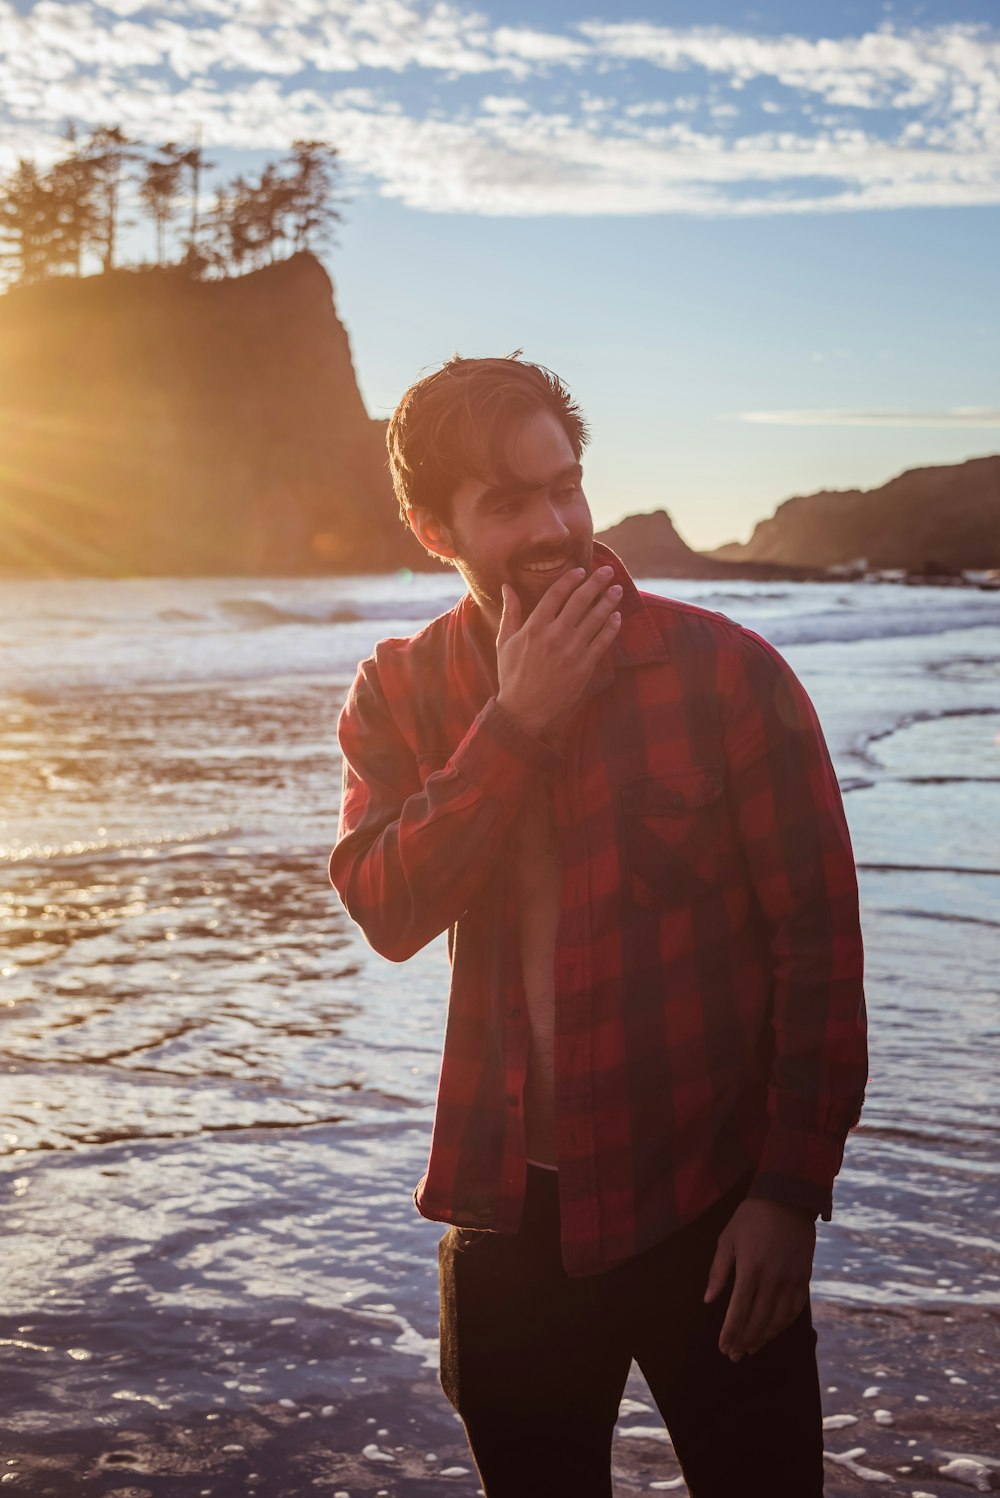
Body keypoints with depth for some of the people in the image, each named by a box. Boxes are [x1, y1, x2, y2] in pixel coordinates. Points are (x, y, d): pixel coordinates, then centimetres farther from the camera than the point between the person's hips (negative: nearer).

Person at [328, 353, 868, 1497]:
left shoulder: (724, 672, -10)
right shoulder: (397, 696, 1)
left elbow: (818, 941, -9)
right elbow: (388, 910, -14)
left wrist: (793, 1189, -10)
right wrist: (519, 720, -20)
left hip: (705, 1205, -3)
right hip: (506, 1207, 3)